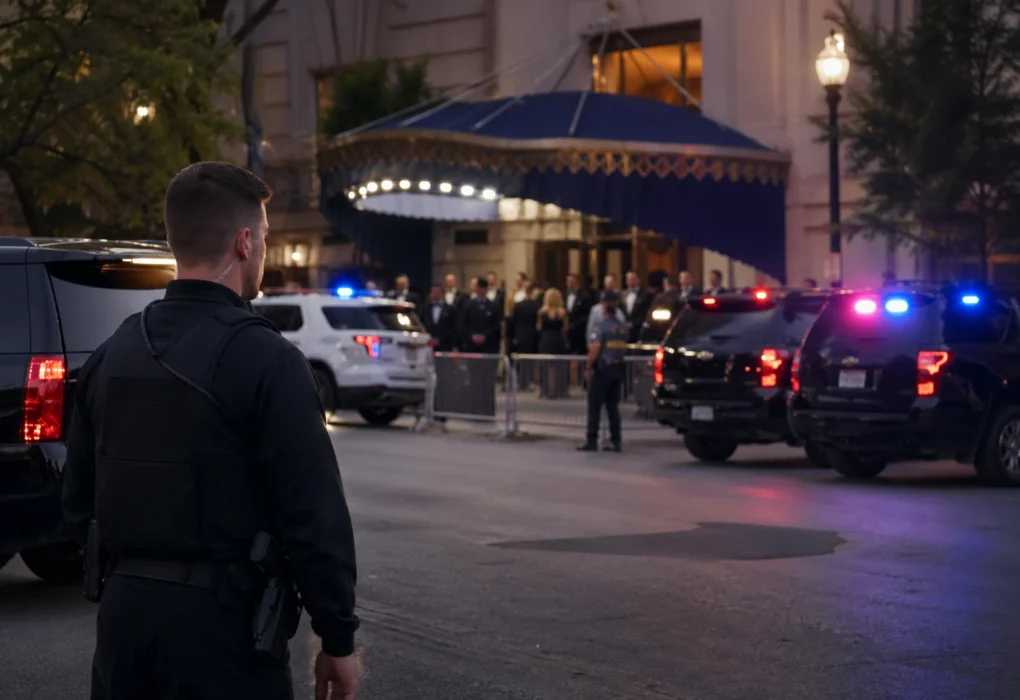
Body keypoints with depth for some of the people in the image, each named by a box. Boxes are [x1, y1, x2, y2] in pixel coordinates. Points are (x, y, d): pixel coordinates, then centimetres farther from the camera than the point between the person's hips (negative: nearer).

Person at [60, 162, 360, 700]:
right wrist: (338, 639, -7)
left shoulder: (110, 357, 8)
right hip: (222, 621, -6)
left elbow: (79, 501, 13)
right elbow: (314, 516, -15)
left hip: (123, 614, 7)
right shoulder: (265, 360, -13)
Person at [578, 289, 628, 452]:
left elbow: (595, 348, -20)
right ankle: (615, 441, 8)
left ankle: (592, 440, -1)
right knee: (613, 407, 10)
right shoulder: (623, 327, 8)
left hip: (602, 369, -6)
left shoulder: (602, 326, -13)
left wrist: (588, 367, -16)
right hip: (618, 369, 6)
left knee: (594, 406, -1)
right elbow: (624, 348, 12)